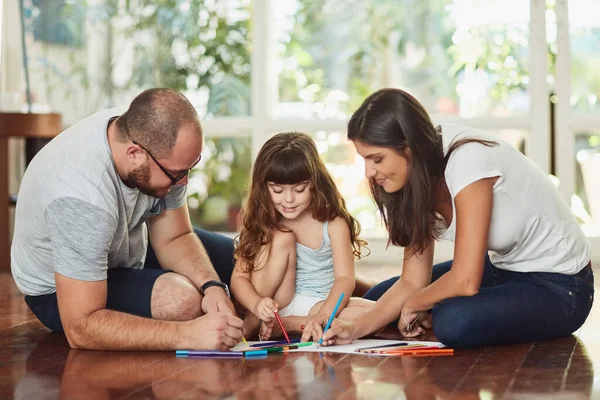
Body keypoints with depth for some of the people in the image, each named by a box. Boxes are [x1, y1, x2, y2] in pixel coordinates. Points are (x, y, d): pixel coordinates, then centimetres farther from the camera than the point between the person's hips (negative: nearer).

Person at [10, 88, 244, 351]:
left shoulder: (153, 135, -20)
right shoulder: (80, 199, -41)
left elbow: (174, 238, -8)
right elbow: (80, 328, -39)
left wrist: (211, 285, -28)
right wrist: (187, 334, -44)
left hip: (130, 249, 7)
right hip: (60, 291, -7)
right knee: (182, 301, -32)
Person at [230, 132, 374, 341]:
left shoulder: (333, 223, -8)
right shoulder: (261, 223, -4)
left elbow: (345, 278, -18)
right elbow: (239, 277, -9)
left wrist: (323, 315, -38)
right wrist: (258, 305, -32)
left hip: (322, 304, 0)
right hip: (277, 303, 0)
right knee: (282, 238, -20)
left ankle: (284, 325, -25)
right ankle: (261, 320, -17)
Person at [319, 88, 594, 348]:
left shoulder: (467, 160, -30)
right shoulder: (420, 175, -4)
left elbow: (465, 282, -31)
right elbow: (412, 282, -5)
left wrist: (411, 305, -12)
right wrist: (356, 328, -19)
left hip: (558, 285, -8)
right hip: (504, 269, 8)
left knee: (453, 321, -33)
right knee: (376, 298, 4)